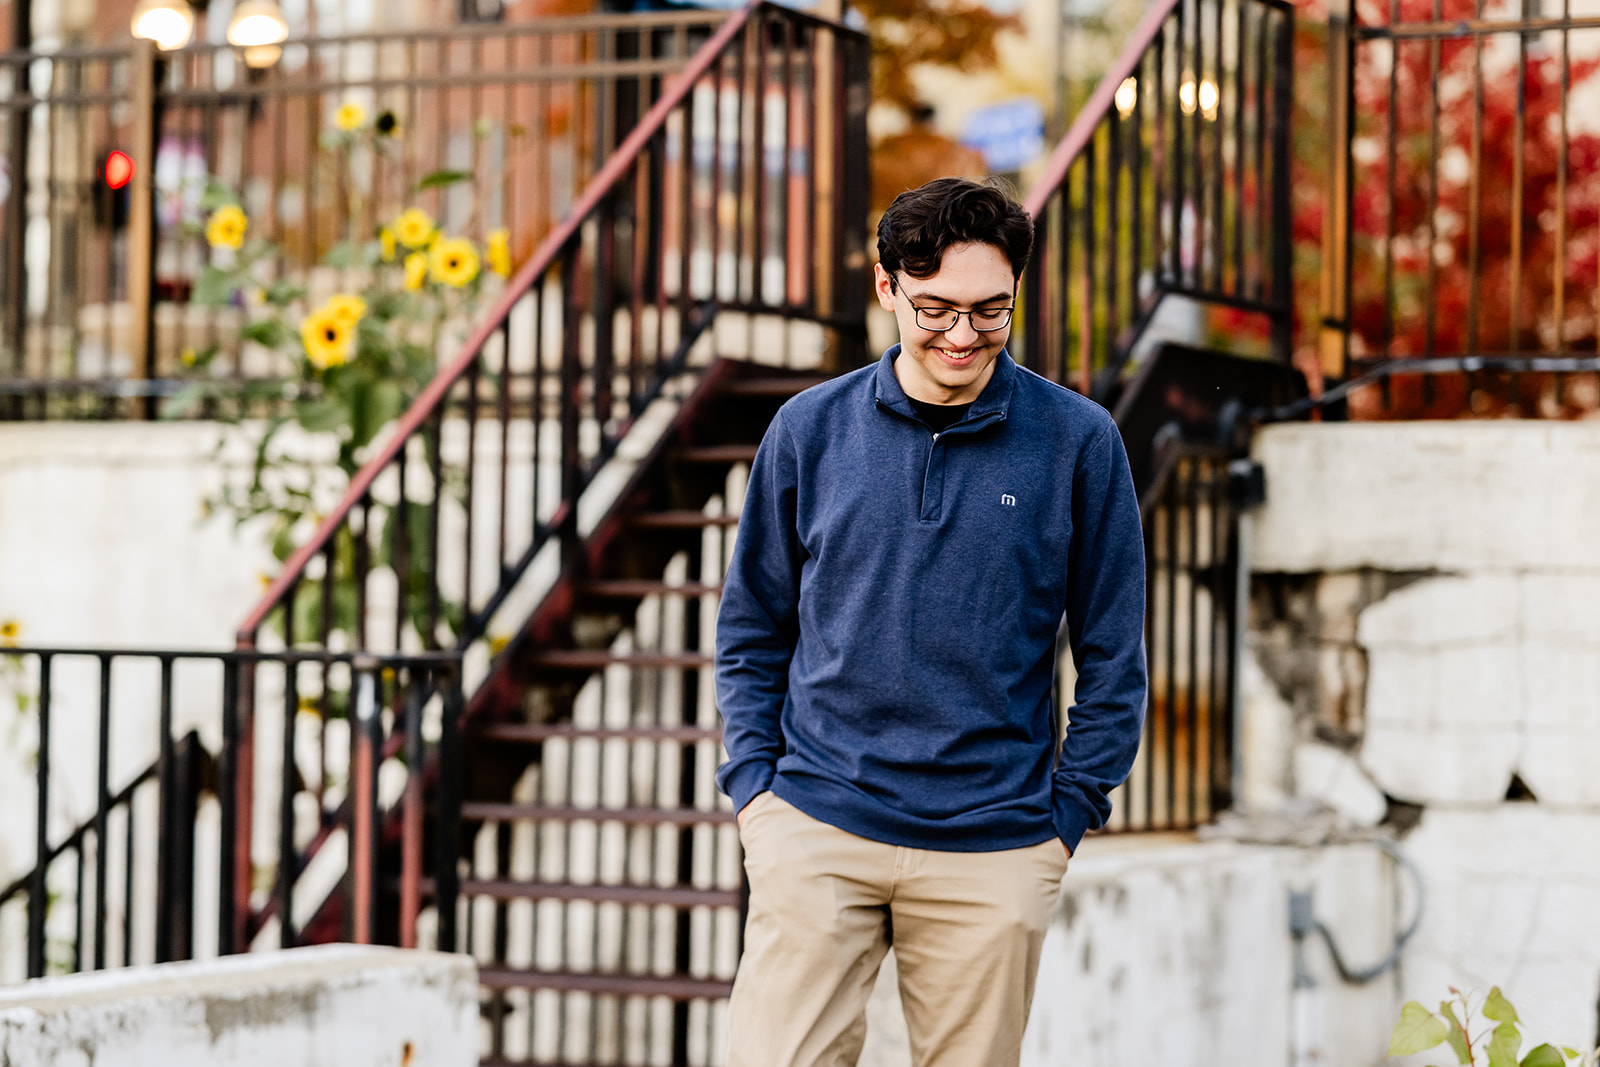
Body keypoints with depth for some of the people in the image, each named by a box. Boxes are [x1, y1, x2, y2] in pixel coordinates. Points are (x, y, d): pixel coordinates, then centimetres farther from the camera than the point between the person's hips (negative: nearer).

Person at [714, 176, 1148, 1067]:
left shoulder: (1077, 441, -1)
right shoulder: (810, 430, 4)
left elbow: (1113, 655, 5)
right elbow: (753, 628, 12)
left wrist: (1067, 817, 1)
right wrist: (754, 781, 2)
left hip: (993, 857, 0)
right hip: (817, 828, 1)